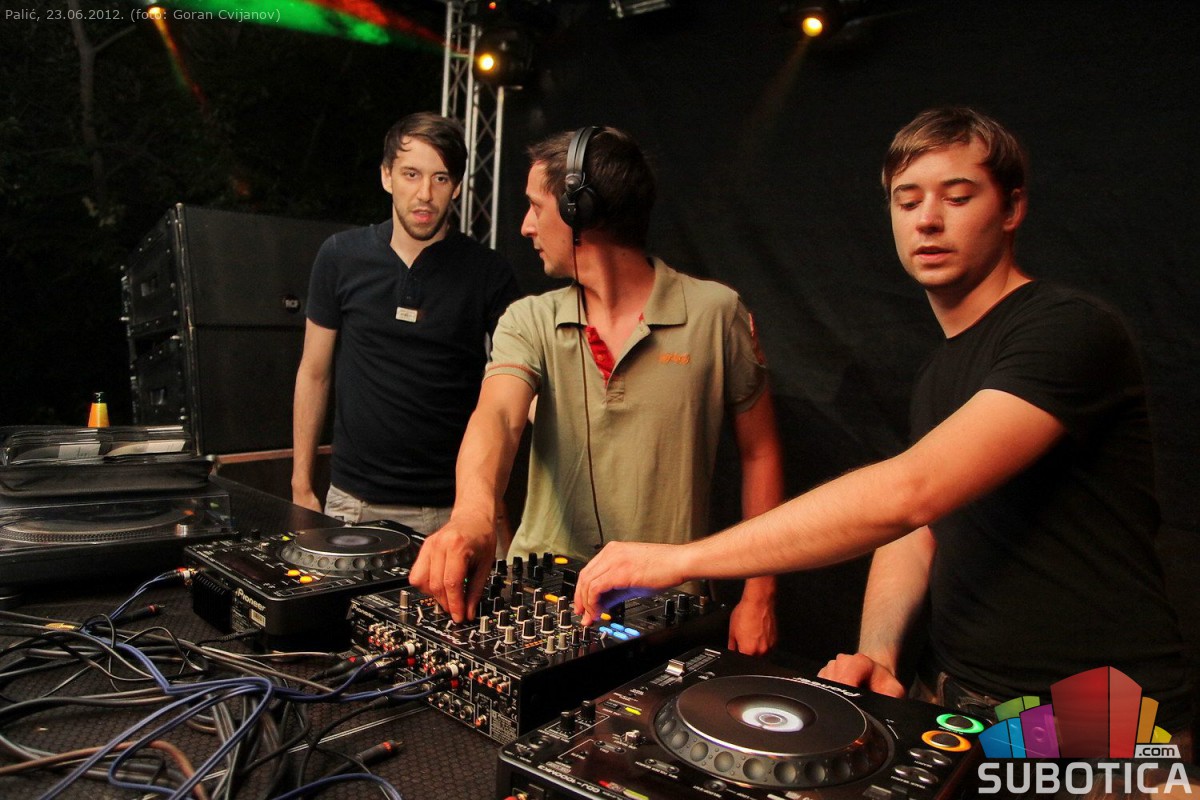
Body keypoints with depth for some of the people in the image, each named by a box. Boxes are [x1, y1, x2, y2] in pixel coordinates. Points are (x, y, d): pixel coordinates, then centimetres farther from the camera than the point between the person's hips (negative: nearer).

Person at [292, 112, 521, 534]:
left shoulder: (487, 273, -6)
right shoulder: (341, 256, 1)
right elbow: (314, 373, 8)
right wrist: (301, 485, 7)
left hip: (451, 505, -1)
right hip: (353, 498, 2)